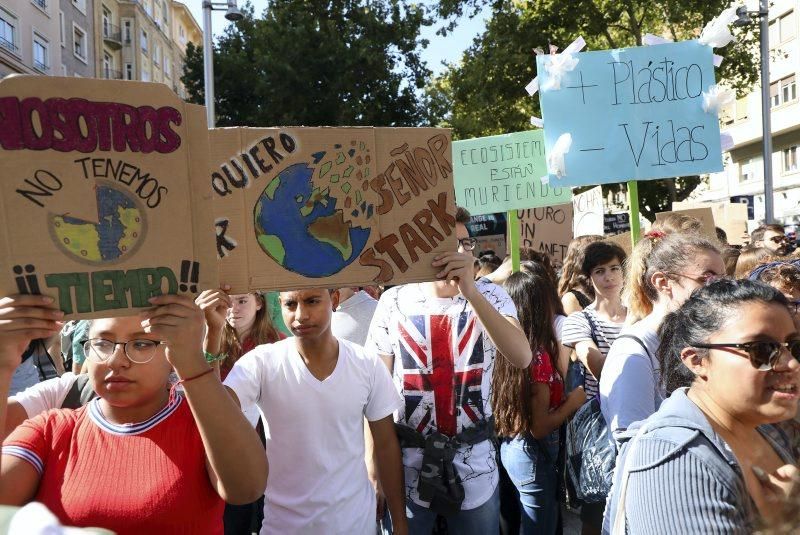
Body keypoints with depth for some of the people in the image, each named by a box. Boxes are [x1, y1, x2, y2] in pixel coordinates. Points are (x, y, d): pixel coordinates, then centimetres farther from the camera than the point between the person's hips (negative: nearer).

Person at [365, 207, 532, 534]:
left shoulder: (490, 296, -5)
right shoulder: (394, 300, -6)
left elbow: (521, 358, -22)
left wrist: (471, 292, -31)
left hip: (474, 465, 1)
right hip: (407, 464, 0)